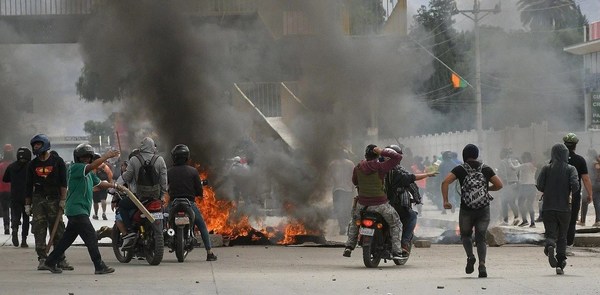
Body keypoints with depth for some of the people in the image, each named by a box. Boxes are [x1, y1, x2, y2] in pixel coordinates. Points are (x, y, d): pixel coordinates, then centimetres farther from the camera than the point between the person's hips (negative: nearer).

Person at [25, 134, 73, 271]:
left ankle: (60, 259, -2)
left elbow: (63, 182, 0)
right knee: (39, 230, -5)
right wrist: (28, 204, 10)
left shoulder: (57, 161, 2)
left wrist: (62, 200, -8)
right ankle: (42, 258, -3)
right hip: (38, 199, 3)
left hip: (54, 199, -3)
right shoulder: (33, 164, 11)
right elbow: (28, 186, 14)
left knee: (58, 230, -4)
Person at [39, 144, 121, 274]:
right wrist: (107, 156, -20)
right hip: (77, 210, -10)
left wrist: (115, 186, 17)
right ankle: (99, 267, -8)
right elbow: (92, 166, -25)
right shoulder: (75, 168, -10)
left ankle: (50, 263, 19)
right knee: (91, 238, -10)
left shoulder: (88, 173, 20)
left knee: (67, 239, 13)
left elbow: (100, 183, 25)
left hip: (81, 211, 10)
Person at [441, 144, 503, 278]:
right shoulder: (486, 169, 6)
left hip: (466, 209, -1)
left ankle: (470, 256, -8)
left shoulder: (460, 169, 1)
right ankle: (482, 264, -13)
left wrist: (445, 201, -8)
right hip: (484, 209, 1)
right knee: (481, 238, 5)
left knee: (465, 234, 18)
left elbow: (445, 182, -12)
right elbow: (499, 184, 2)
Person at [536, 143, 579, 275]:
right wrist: (571, 194, 6)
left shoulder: (546, 168, 0)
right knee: (562, 236, 11)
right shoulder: (570, 169, -3)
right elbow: (575, 185, -15)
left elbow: (540, 186, -5)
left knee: (551, 234, 2)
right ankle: (560, 265, 6)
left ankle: (549, 246, -32)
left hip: (548, 207, 0)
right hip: (564, 207, 0)